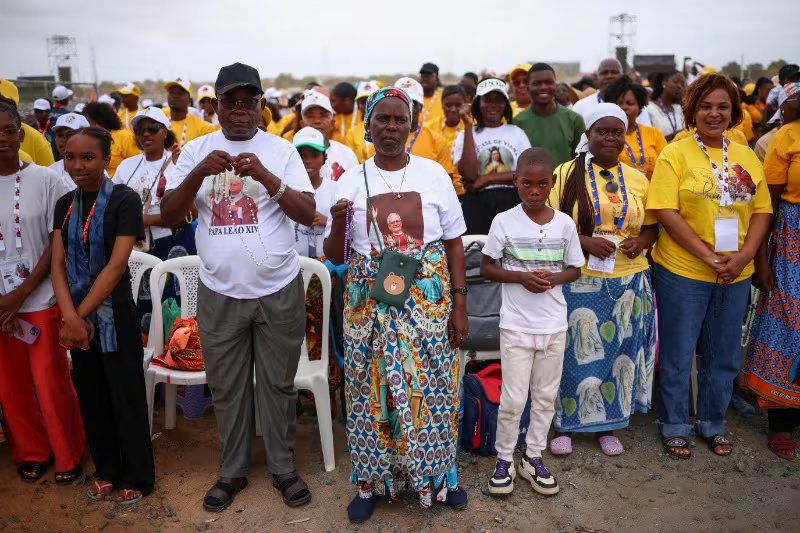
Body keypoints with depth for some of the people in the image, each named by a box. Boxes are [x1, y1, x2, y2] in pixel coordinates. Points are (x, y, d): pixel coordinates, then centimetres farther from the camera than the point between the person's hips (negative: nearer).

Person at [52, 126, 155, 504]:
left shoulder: (124, 200, -10)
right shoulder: (64, 204, 6)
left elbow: (116, 265, -16)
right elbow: (58, 264, 0)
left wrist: (81, 314, -15)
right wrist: (70, 316, -14)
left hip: (114, 313, -5)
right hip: (77, 315, 5)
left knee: (126, 395, 5)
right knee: (90, 395, 14)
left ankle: (137, 476, 21)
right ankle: (106, 470, 32)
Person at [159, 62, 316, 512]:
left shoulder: (281, 149, -1)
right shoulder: (196, 150, 3)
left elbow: (308, 214, -8)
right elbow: (169, 215, -2)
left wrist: (266, 176, -22)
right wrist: (199, 173, -18)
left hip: (278, 290, -1)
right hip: (219, 293, 2)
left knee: (278, 385, 11)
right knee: (227, 388, 13)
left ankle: (284, 467, 29)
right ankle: (233, 470, 32)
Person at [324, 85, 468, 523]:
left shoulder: (434, 174, 1)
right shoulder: (350, 181, 1)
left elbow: (454, 244, 5)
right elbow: (335, 257, 4)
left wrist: (459, 304, 1)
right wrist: (338, 224, -16)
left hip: (428, 301, 0)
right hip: (370, 303, 0)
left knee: (431, 387, 7)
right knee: (371, 389, 7)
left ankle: (438, 473, 28)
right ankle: (370, 479, 26)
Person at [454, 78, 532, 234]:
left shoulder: (517, 133, 12)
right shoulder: (466, 135, 7)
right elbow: (469, 174, -10)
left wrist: (488, 178, -8)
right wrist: (468, 126, -8)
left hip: (511, 201, 2)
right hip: (476, 203, -1)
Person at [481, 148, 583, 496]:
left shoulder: (565, 223, -1)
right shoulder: (504, 221, -8)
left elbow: (575, 269, 8)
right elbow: (486, 268, -2)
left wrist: (554, 278, -14)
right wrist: (521, 277, -18)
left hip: (554, 325, 3)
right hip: (516, 324, -3)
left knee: (546, 397, 13)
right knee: (513, 399, 2)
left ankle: (533, 457, 30)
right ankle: (504, 459, 22)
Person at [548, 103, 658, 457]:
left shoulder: (637, 179, 9)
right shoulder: (567, 173, -2)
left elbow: (651, 227, 15)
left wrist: (641, 242, -8)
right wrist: (585, 242, -19)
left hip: (628, 282, 4)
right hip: (578, 282, -3)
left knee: (618, 354, 11)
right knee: (577, 354, 4)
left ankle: (607, 425, 29)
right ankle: (564, 424, 22)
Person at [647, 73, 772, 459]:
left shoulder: (747, 156, 8)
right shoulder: (676, 154, -7)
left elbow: (762, 210, 7)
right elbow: (665, 211, -15)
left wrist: (744, 256, -9)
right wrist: (709, 257, -18)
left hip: (737, 274, 5)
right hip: (683, 271, -4)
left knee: (723, 356, 15)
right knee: (677, 355, 7)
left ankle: (712, 424, 34)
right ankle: (673, 426, 25)